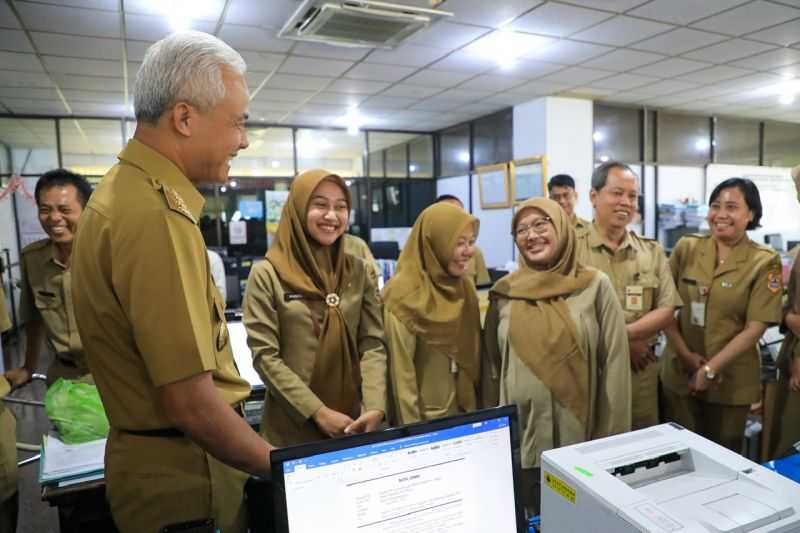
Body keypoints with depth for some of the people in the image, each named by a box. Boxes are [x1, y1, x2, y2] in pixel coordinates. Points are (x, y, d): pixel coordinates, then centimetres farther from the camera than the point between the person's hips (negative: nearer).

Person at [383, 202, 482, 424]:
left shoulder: (465, 287, 2)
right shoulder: (403, 293, -19)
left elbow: (473, 354, 9)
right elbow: (401, 373, -17)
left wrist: (477, 409, 9)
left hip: (467, 412, 6)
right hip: (426, 417, -6)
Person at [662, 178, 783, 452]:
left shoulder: (764, 261, -7)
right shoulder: (686, 248, 0)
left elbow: (755, 327, -11)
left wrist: (710, 369, -14)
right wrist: (684, 354, -9)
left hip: (731, 378, -2)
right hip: (679, 372, 2)